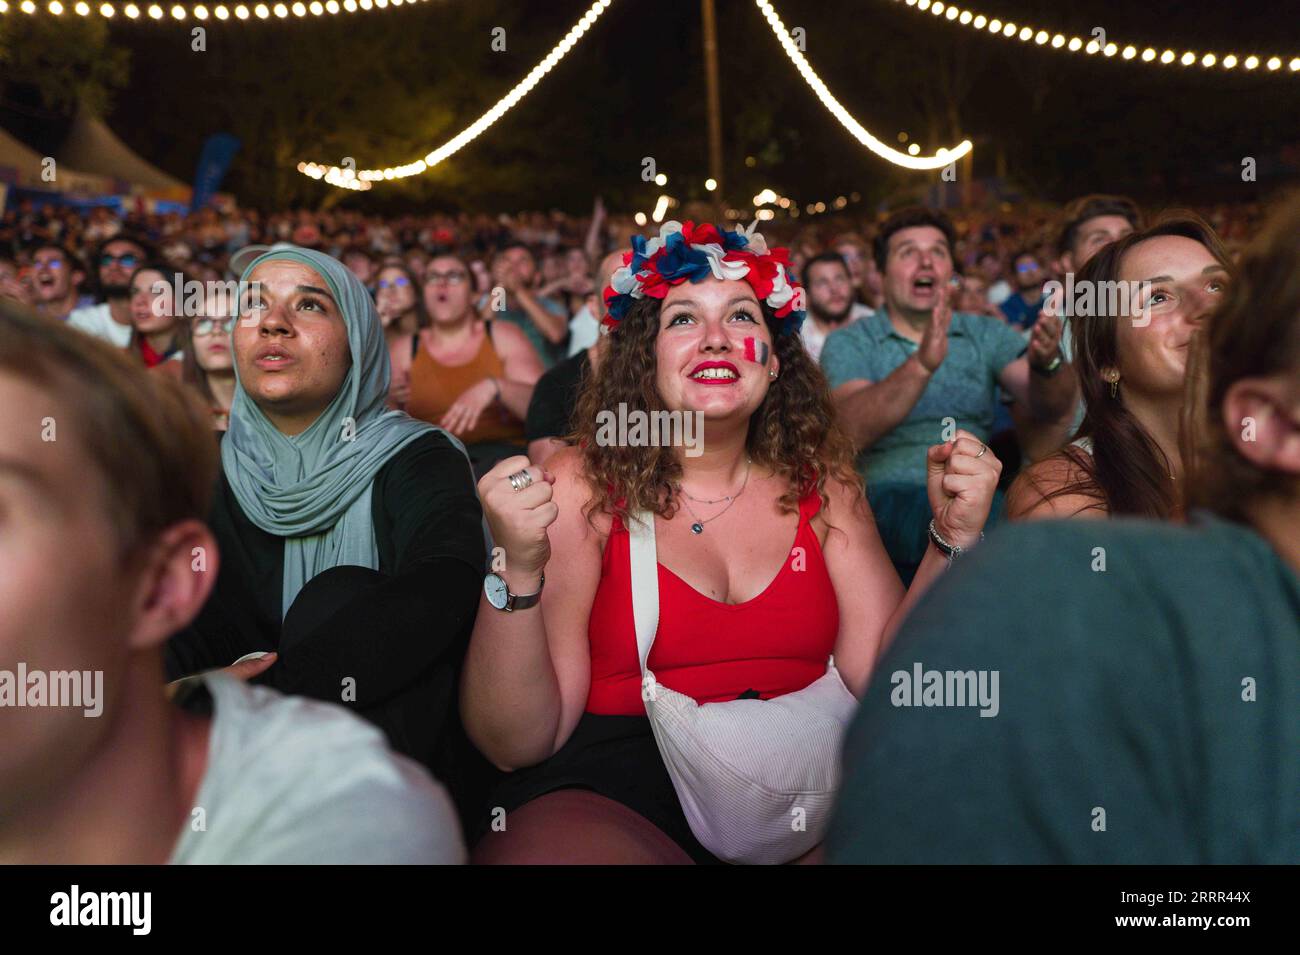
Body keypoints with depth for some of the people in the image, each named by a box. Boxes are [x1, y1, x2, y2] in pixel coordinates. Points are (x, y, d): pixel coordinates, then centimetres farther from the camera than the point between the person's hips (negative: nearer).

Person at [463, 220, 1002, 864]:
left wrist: (953, 540, -10)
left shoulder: (819, 479, 8)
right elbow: (515, 744, -8)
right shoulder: (582, 488, -3)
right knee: (539, 846, -34)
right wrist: (518, 571, -24)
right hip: (616, 790, -2)